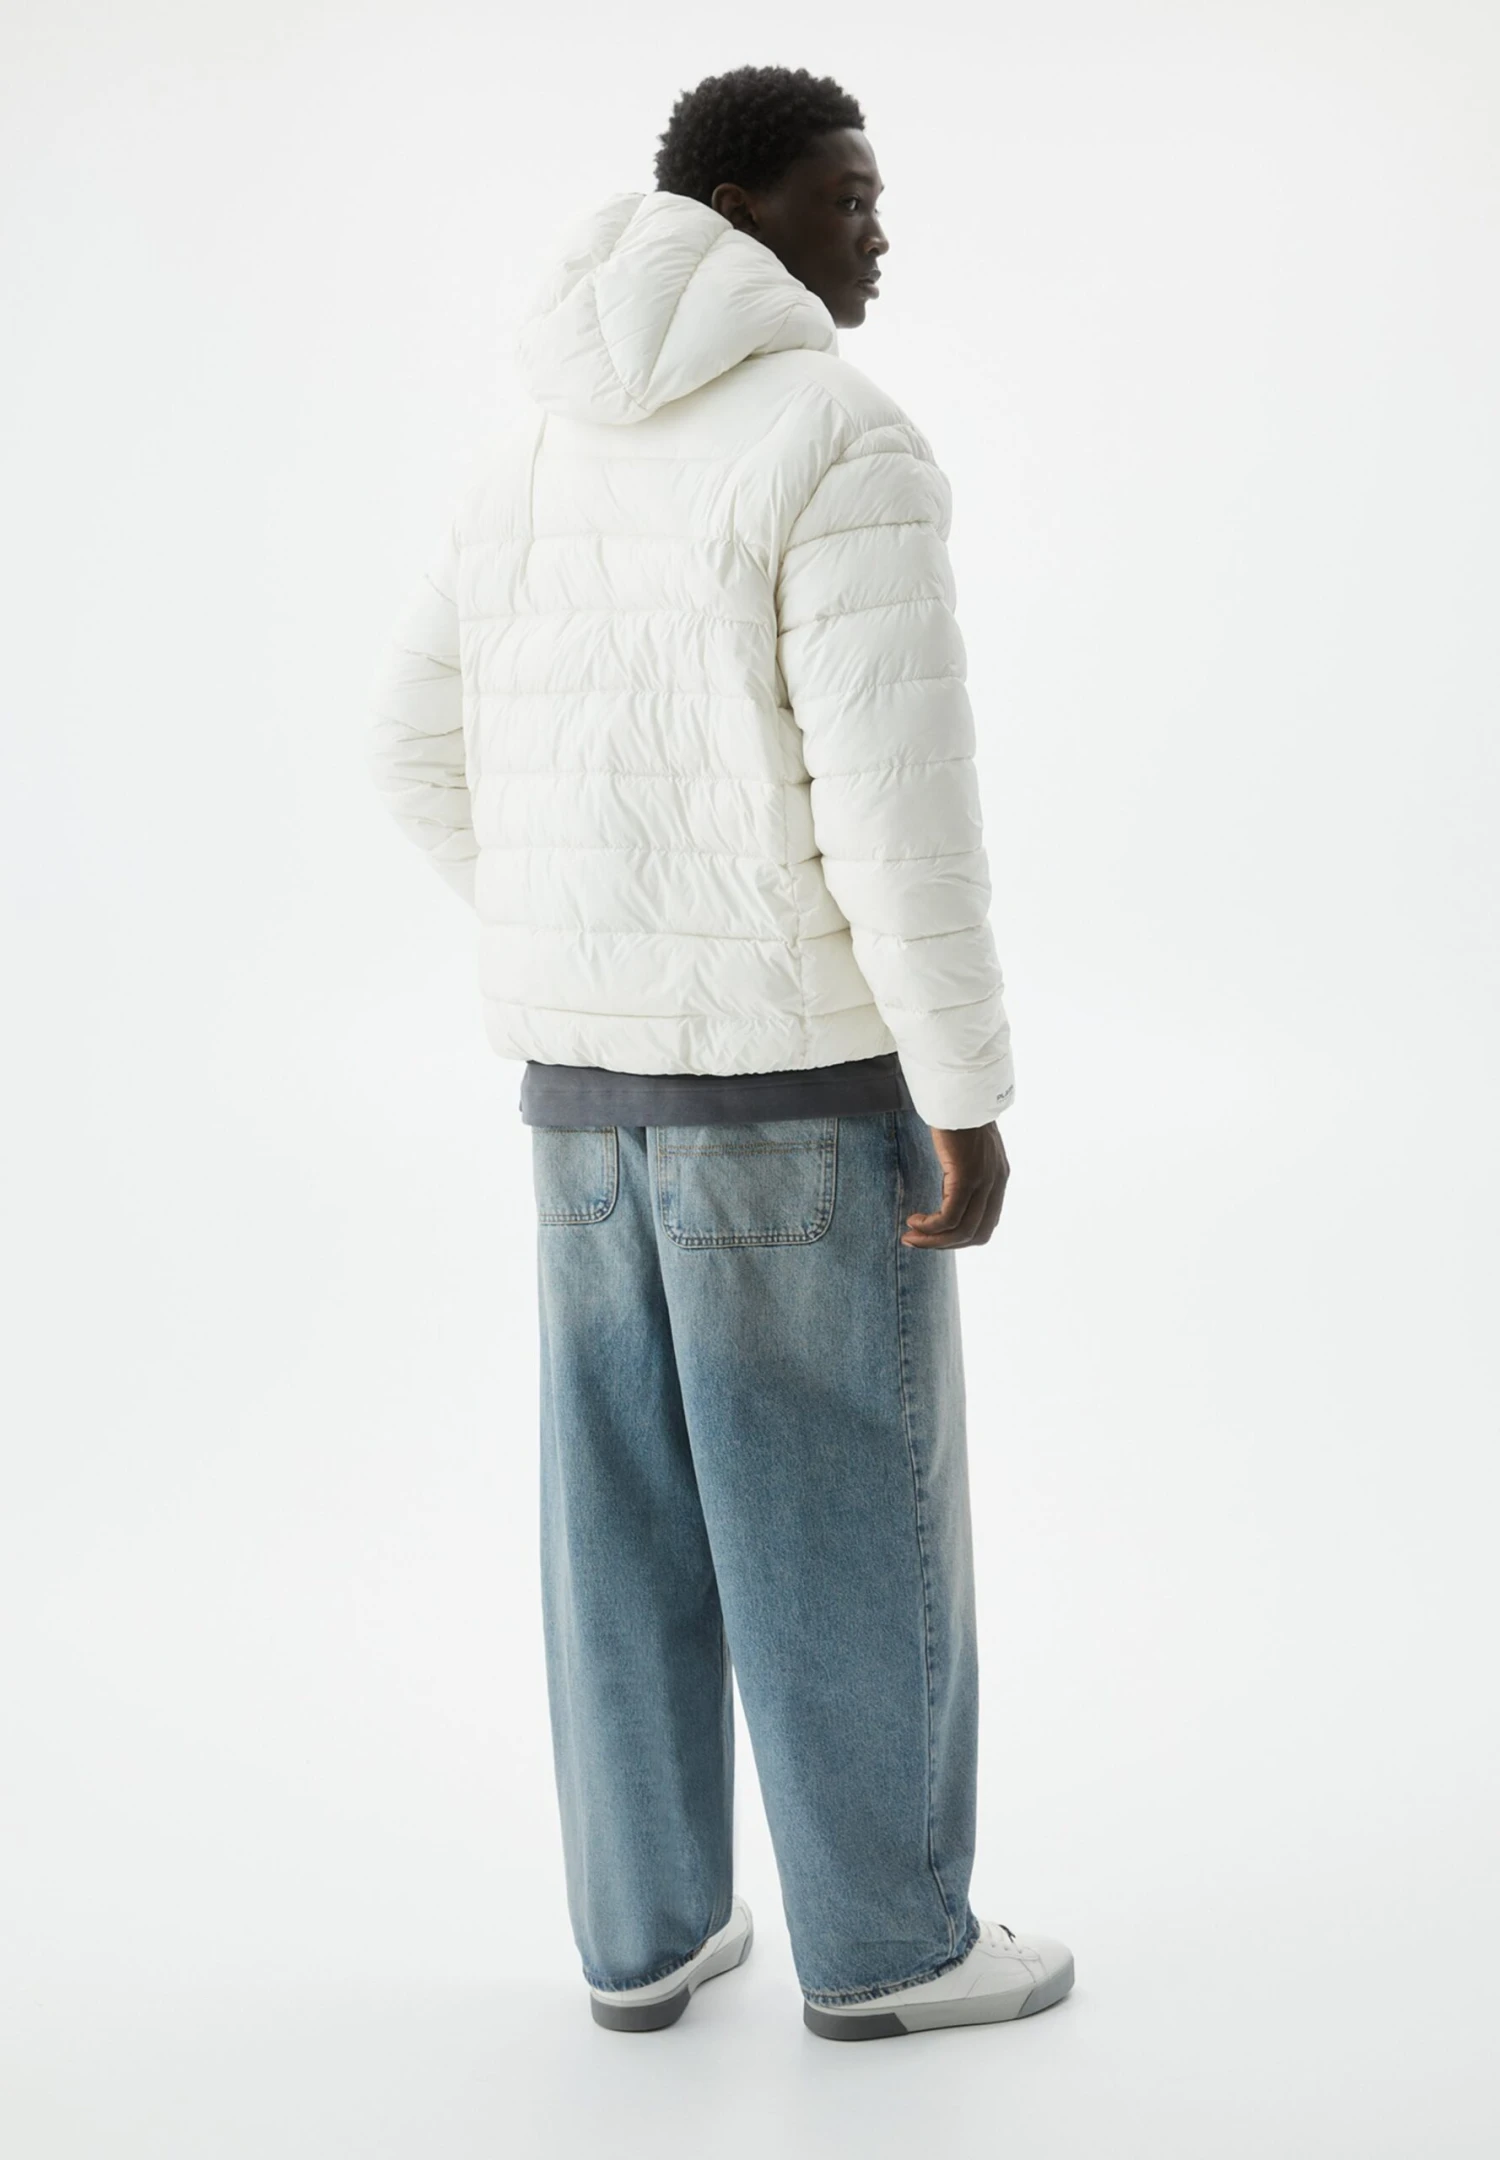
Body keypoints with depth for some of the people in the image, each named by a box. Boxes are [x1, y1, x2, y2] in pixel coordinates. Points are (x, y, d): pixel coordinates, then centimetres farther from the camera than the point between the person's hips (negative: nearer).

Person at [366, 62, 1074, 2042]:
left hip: (598, 1062, 7)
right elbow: (902, 807, -22)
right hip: (795, 1060, -7)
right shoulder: (848, 449, -15)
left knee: (636, 1510, 15)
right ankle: (886, 1941, 20)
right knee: (850, 1516, 6)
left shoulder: (549, 452, 10)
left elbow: (427, 754, 14)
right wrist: (973, 1098, -14)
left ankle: (649, 1928, 24)